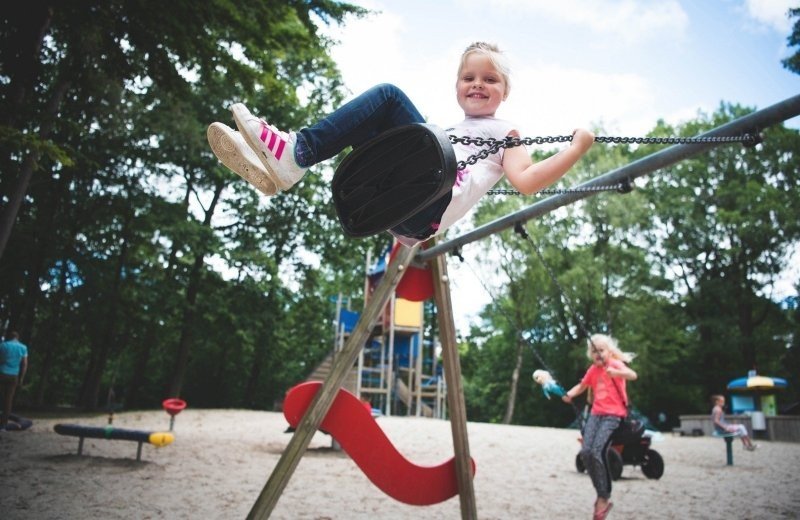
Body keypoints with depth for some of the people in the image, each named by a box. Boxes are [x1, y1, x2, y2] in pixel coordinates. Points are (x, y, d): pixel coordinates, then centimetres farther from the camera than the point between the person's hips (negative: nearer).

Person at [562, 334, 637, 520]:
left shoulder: (615, 364, -5)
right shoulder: (593, 369, 13)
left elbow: (633, 375, -23)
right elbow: (581, 386, 21)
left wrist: (615, 372, -43)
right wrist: (569, 394, 0)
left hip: (613, 414, -6)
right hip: (596, 413, 6)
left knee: (597, 452, -21)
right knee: (585, 452, -10)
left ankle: (604, 498, -6)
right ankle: (602, 493, 7)